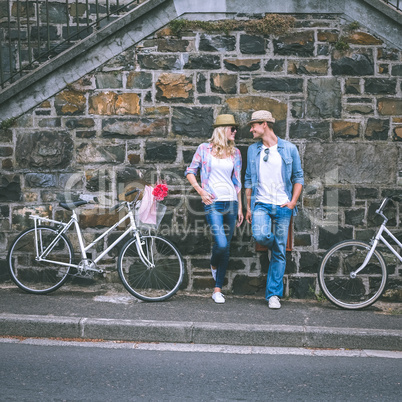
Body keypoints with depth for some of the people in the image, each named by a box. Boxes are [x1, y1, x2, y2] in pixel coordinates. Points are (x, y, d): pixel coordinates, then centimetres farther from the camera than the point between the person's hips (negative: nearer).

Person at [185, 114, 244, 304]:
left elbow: (237, 182, 15)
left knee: (226, 248, 5)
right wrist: (201, 191, -8)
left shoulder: (235, 153, 11)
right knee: (221, 244, -18)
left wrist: (240, 207, 12)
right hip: (213, 203, -4)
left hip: (231, 203, 4)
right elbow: (190, 172, 6)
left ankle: (218, 290, 16)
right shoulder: (204, 149, 2)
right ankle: (214, 265, 19)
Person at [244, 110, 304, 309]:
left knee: (279, 253, -1)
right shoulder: (253, 150, 10)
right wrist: (248, 207, 9)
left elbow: (298, 177, 8)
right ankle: (273, 246, 12)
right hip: (261, 204, 1)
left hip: (283, 206, -1)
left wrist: (293, 202, -4)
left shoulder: (289, 149, 3)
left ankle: (273, 294, 11)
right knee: (260, 235, -26)